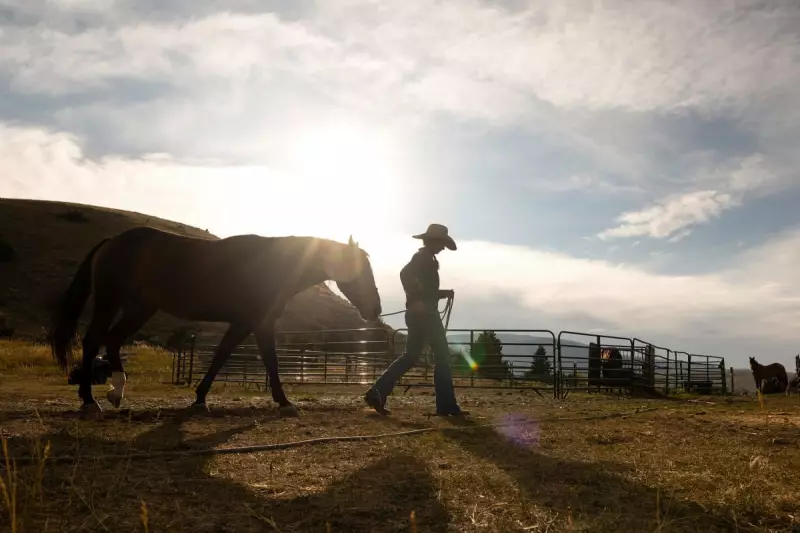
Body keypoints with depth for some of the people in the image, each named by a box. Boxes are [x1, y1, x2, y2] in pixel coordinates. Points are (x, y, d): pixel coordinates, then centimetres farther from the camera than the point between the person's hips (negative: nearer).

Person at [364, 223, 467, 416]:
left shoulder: (424, 258, 22)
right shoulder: (424, 257, -9)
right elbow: (405, 274, -27)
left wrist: (444, 293, 18)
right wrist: (416, 300, -27)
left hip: (419, 314, 10)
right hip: (424, 314, -10)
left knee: (410, 356, 11)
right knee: (442, 357, -3)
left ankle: (377, 392, 6)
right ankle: (447, 405, 2)